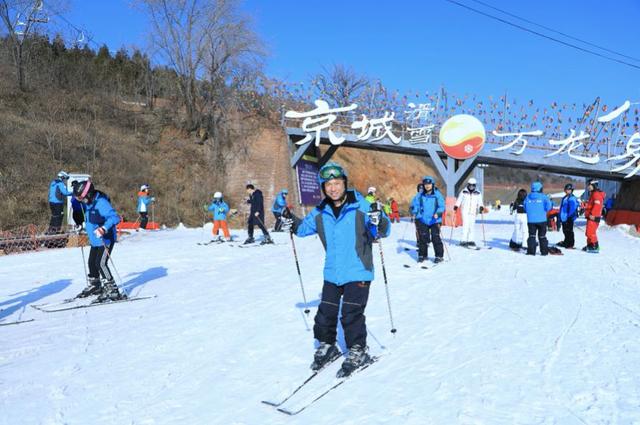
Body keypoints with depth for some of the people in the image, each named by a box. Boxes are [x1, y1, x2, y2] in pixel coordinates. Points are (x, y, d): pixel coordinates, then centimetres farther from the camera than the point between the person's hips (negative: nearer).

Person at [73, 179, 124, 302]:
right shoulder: (88, 203, 7)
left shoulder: (101, 203, -23)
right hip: (94, 240, 10)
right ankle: (94, 286, 40)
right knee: (92, 263, 19)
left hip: (106, 239, -10)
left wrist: (104, 228, -46)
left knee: (101, 263, -18)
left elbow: (115, 217, -34)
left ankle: (112, 291, -14)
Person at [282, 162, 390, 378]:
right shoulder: (320, 213, 2)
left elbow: (383, 231, -14)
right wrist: (293, 223, -2)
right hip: (332, 273, 5)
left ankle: (358, 352, 15)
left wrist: (379, 221, -36)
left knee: (351, 314, -5)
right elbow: (305, 227, 18)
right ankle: (326, 346, 34)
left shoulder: (361, 207, -12)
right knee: (326, 313, 12)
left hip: (357, 273, -5)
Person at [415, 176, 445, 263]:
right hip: (423, 220, 3)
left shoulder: (437, 194, -6)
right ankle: (422, 255, 17)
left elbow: (442, 206, -8)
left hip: (434, 220, -3)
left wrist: (437, 213, -25)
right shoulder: (421, 195, 5)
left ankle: (439, 256, 8)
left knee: (436, 238, -4)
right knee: (422, 238, 5)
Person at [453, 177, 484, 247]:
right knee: (466, 225, -11)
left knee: (472, 226, -1)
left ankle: (471, 240, 5)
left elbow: (480, 202, 5)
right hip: (465, 211, -2)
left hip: (473, 212, 2)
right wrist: (456, 206, -8)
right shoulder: (463, 192, 5)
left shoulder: (478, 194, 9)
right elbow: (459, 200, 6)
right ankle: (464, 241, -11)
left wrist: (481, 207, -14)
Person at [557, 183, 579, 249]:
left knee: (569, 231, -4)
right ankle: (566, 243, 28)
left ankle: (570, 244, 2)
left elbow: (572, 209, -17)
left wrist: (569, 216, -19)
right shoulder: (564, 198, 16)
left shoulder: (572, 198, -12)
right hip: (563, 218, 9)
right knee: (565, 231, 17)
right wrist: (560, 217, 20)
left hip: (569, 219, -9)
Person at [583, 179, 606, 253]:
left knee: (590, 232, -16)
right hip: (591, 217, 11)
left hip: (593, 217, -11)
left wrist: (592, 214, -27)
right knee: (588, 232, 16)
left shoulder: (597, 194, -12)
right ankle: (590, 246, 25)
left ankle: (595, 247, -15)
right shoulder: (592, 194, 22)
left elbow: (597, 205, -23)